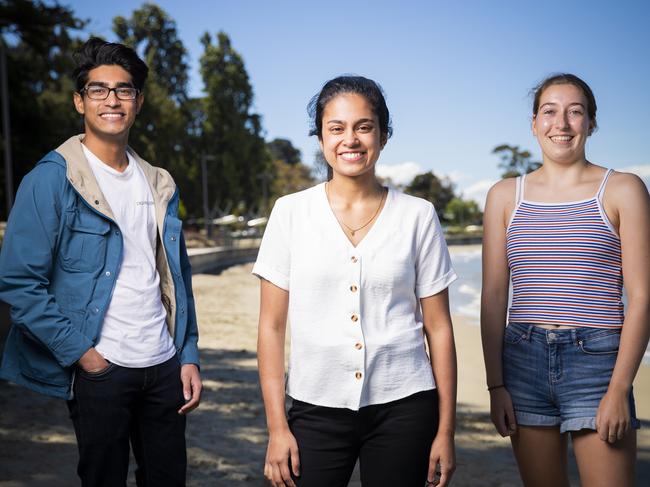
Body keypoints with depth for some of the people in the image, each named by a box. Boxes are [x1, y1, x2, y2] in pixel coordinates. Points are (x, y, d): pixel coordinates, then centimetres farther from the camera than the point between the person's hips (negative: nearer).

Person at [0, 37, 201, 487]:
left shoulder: (158, 184, 10)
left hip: (165, 366, 5)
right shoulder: (51, 180, -8)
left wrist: (189, 356, 8)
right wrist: (79, 351, -14)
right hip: (101, 368, -5)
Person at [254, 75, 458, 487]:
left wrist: (446, 429, 3)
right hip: (316, 407, 0)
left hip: (402, 406, 0)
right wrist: (277, 427, -1)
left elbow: (438, 327, 3)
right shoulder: (291, 213, 0)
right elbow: (272, 326, 2)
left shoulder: (417, 215, 0)